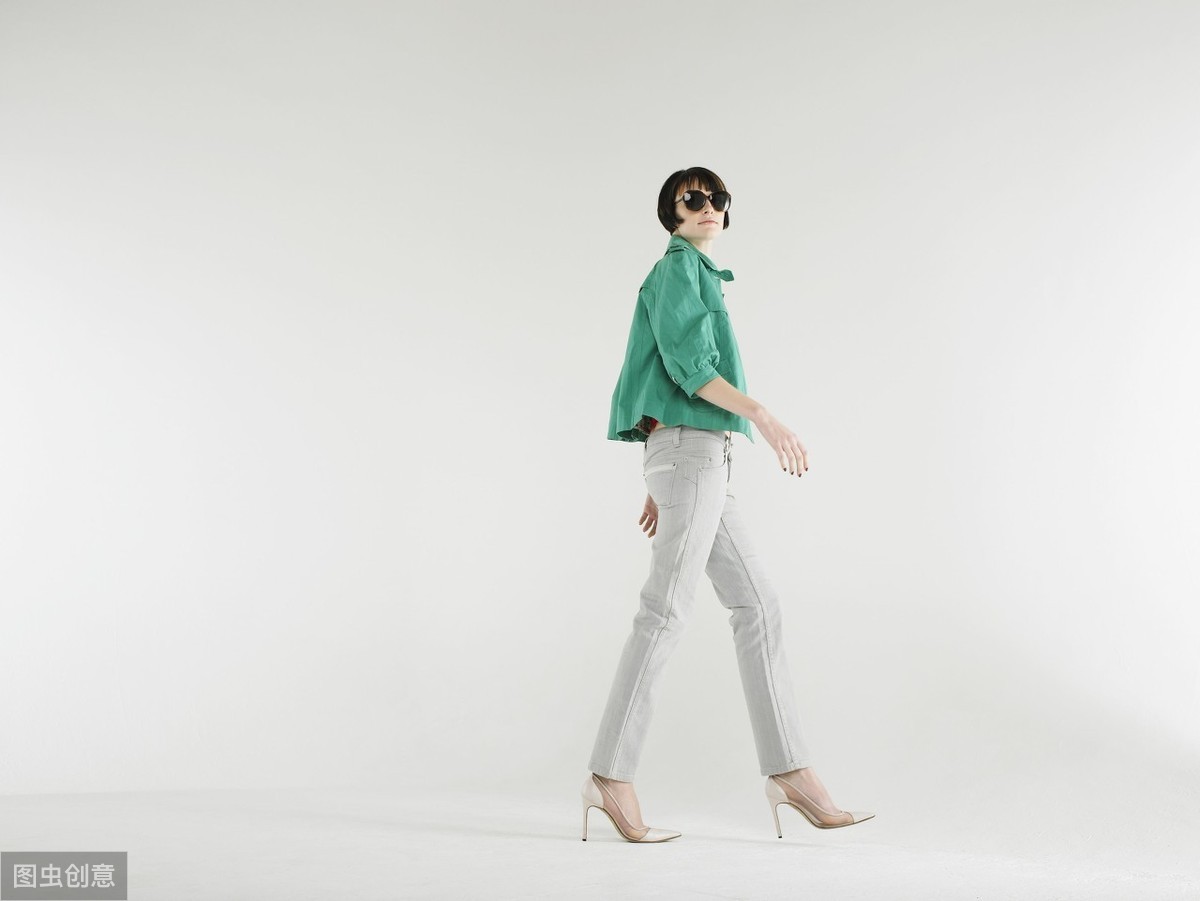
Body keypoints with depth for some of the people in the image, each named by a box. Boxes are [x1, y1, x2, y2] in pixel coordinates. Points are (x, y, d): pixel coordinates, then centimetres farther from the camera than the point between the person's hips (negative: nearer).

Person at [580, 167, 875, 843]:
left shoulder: (701, 276, 27)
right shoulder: (678, 266, 0)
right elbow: (685, 362, -15)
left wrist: (660, 486, 21)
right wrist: (763, 417, -22)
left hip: (696, 456, 10)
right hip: (692, 449, -10)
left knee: (757, 604, 5)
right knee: (667, 611, -12)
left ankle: (790, 773, 6)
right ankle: (611, 778, -8)